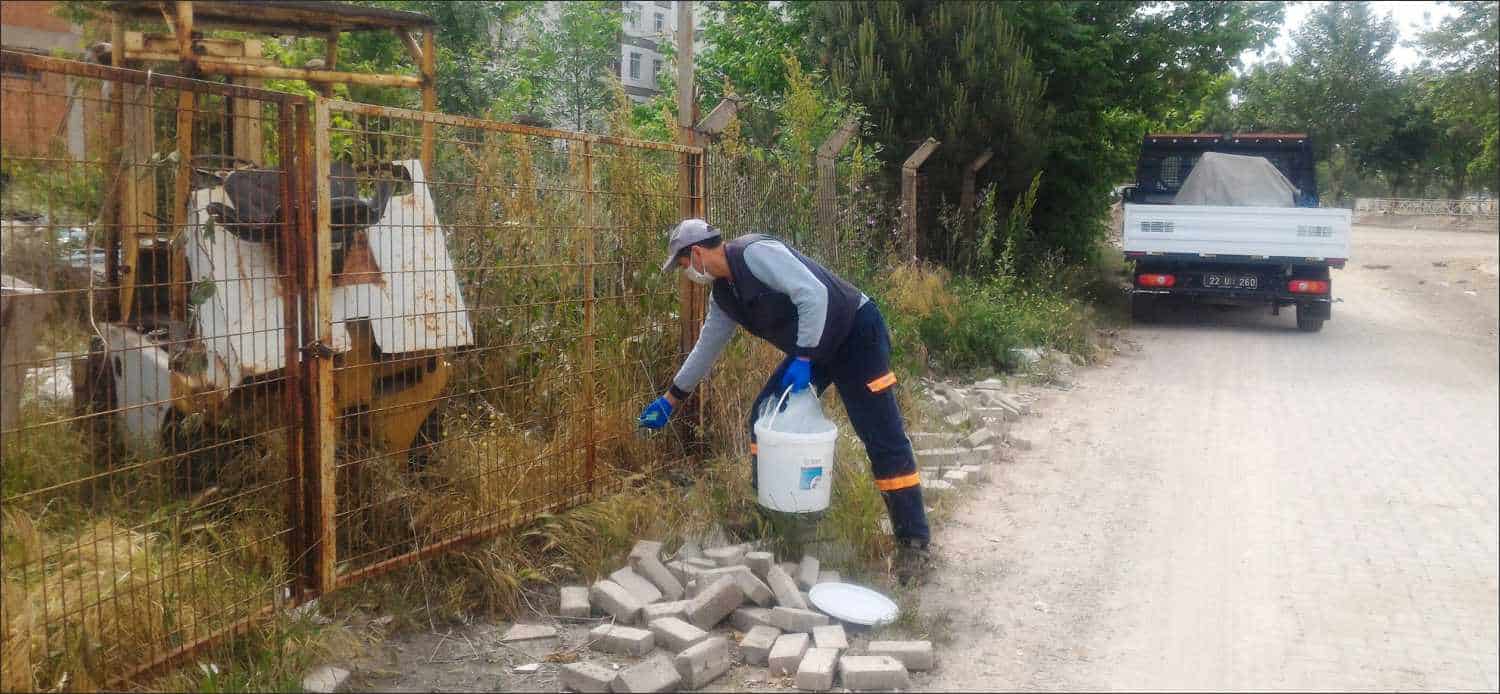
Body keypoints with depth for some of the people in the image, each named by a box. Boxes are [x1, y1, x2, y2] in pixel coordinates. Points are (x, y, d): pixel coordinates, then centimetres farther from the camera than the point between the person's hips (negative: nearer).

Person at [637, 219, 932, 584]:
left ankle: (913, 544, -5)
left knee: (884, 439, -9)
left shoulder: (754, 252, -22)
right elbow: (705, 348, 19)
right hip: (810, 345, 9)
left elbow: (814, 295, -29)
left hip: (856, 332, -9)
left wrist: (802, 360, -25)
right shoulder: (722, 293, 7)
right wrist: (669, 400, 24)